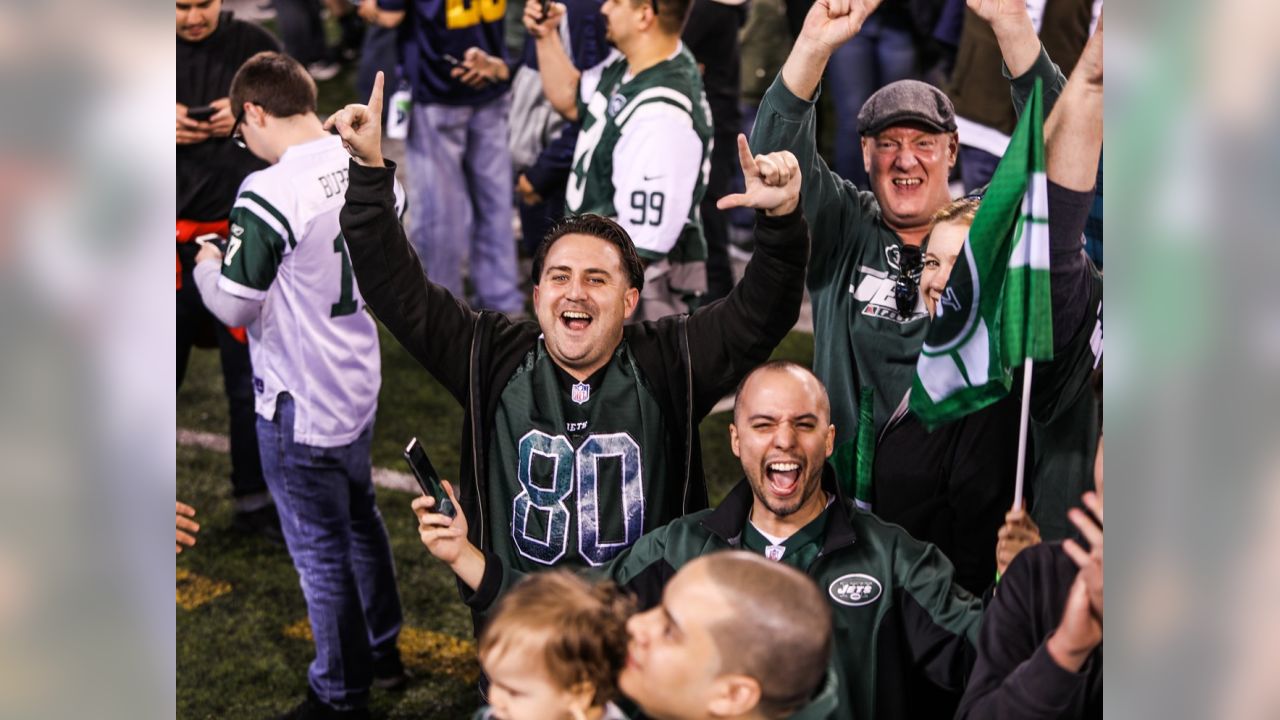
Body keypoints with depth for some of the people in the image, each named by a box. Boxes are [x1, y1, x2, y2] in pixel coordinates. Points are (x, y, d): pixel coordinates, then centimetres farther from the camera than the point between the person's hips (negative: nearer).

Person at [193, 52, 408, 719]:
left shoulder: (269, 194, -25)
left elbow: (235, 306, -21)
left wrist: (207, 264, -1)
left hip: (297, 403, -7)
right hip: (359, 383, 8)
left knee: (321, 551, 8)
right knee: (360, 518, 26)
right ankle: (383, 649, 44)